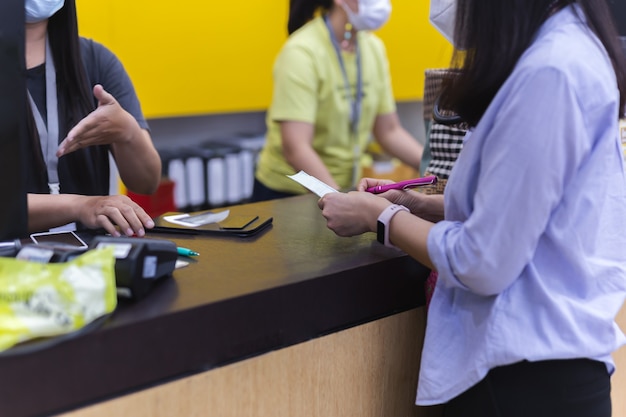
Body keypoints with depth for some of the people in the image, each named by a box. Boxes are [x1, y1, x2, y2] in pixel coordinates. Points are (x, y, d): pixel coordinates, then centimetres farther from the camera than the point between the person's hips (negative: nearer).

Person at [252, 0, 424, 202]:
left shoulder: (373, 47, -1)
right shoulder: (301, 52, -20)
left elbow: (389, 131, 5)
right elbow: (295, 148, -28)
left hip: (344, 189, 6)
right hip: (287, 194, -6)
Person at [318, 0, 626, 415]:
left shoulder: (550, 70, -24)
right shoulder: (570, 43, 6)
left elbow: (485, 264, -23)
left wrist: (379, 215, -9)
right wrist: (420, 204, 8)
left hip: (531, 371, -9)